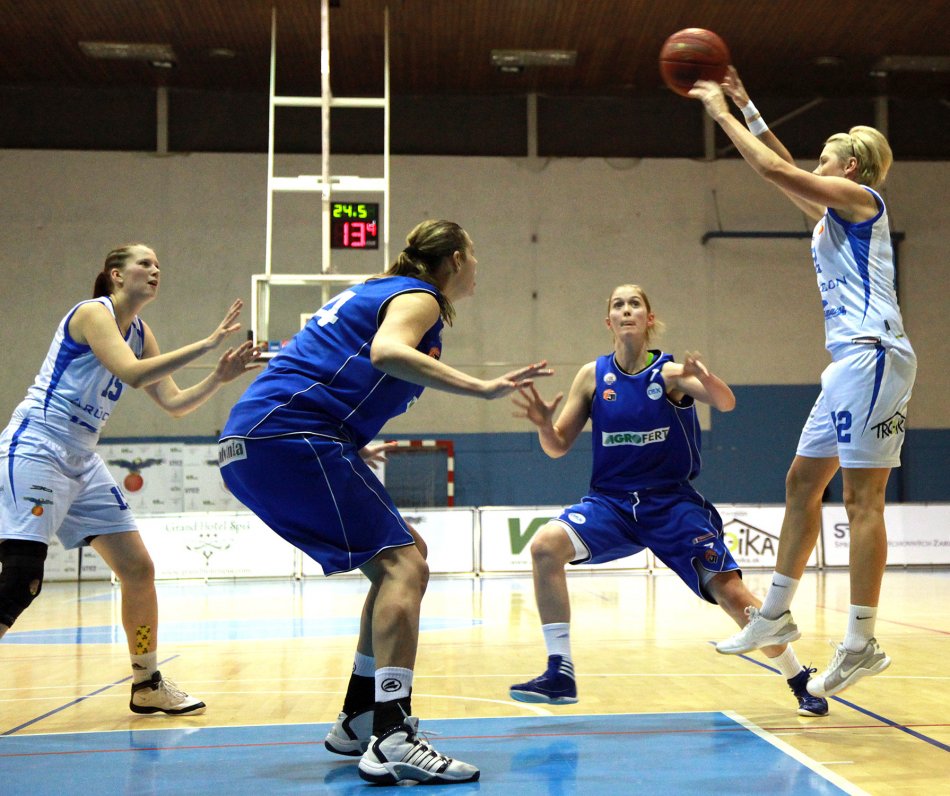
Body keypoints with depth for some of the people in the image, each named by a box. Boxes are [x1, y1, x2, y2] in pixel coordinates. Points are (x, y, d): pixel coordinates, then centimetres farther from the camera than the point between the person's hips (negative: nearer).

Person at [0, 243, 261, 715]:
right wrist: (206, 344, -25)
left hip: (81, 461, 9)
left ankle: (147, 685, 19)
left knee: (138, 569, 7)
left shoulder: (140, 333, 12)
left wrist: (219, 378, -5)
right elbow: (132, 373, -27)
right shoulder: (92, 313, -11)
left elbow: (174, 403, 11)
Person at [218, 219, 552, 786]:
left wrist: (352, 449, 43)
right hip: (294, 436, -10)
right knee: (402, 563, -14)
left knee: (400, 557, 15)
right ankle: (391, 741, -25)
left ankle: (360, 718, 18)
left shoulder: (378, 291, 29)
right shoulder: (419, 296, 1)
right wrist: (481, 387, -25)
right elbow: (387, 352, -22)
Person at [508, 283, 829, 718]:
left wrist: (706, 380, -45)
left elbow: (726, 403, -22)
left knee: (729, 590, -11)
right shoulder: (593, 376, 1)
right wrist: (544, 424, -20)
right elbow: (557, 447, 3)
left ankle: (800, 681, 13)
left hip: (672, 502, -2)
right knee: (546, 545, -24)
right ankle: (560, 672, -16)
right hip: (610, 501, 2)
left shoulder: (670, 372, -5)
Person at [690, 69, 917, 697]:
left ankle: (862, 642, -12)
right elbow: (786, 170, 35)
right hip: (850, 362, 10)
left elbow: (774, 168, -9)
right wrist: (744, 105, 34)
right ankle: (776, 614, 18)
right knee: (803, 481, 11)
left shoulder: (858, 196, -1)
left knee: (862, 498, -12)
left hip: (872, 355, -10)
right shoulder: (832, 212, 23)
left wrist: (720, 111, 1)